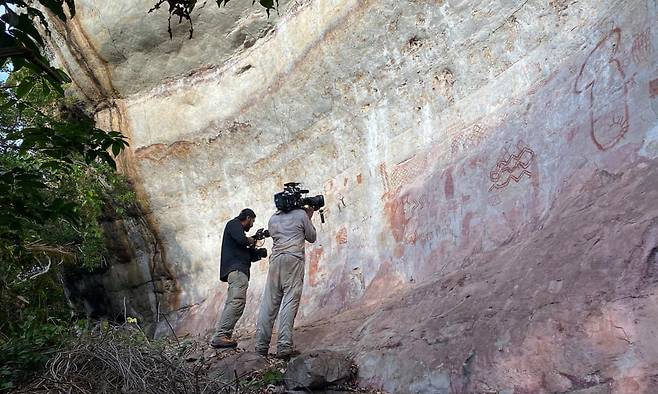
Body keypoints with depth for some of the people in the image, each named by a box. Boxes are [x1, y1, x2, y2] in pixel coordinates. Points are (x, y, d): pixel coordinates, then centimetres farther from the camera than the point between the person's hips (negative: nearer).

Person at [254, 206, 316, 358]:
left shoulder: (273, 219, 20)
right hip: (294, 259, -4)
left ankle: (261, 346, -1)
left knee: (269, 303, 2)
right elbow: (311, 237, 15)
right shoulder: (301, 214, 7)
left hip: (275, 260, 4)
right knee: (290, 302, -9)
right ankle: (284, 347, -16)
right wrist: (309, 217, 28)